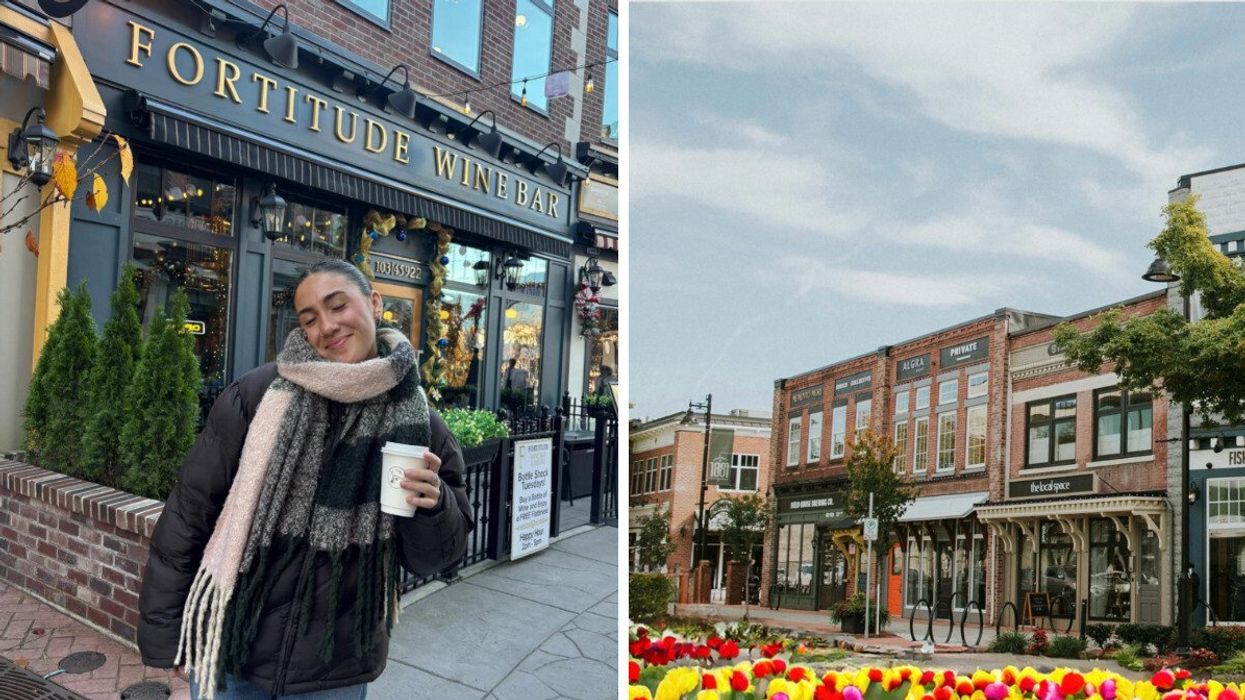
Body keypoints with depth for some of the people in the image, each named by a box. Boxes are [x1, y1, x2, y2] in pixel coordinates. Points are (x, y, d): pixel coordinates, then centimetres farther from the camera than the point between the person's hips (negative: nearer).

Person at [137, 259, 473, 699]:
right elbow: (189, 513, -4)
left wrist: (433, 507, -19)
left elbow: (431, 558, 1)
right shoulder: (255, 397, -11)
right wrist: (162, 631, -1)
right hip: (231, 652, -1)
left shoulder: (417, 425, -5)